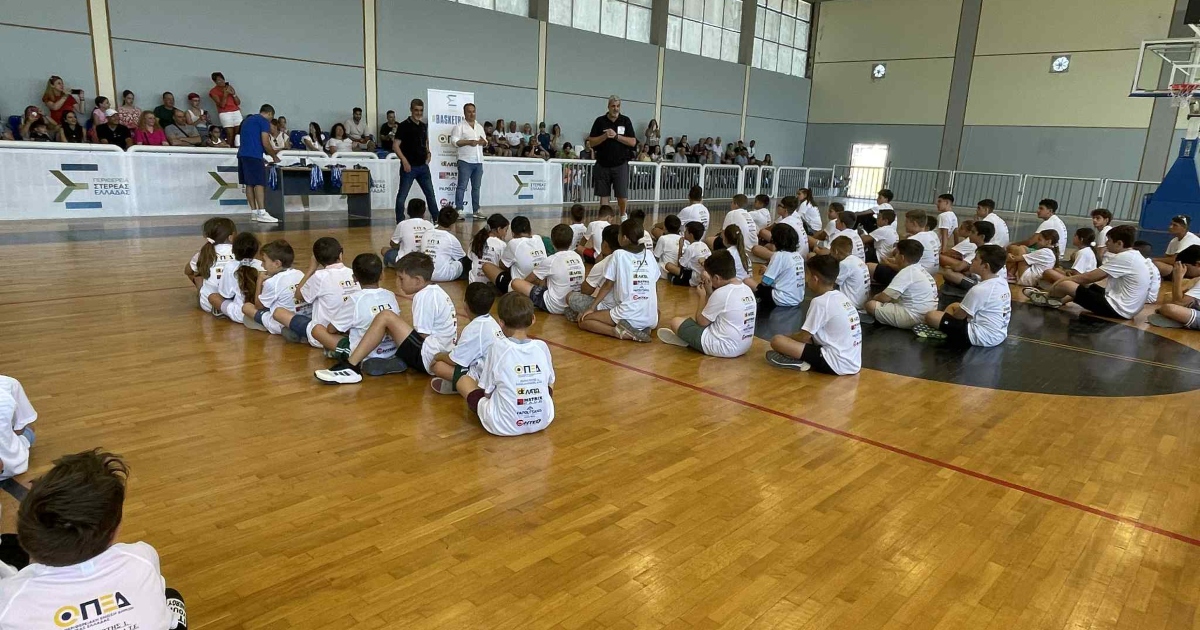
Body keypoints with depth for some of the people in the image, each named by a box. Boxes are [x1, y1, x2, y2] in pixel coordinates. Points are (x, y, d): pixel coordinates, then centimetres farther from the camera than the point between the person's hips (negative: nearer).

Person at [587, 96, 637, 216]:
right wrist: (605, 136, -14)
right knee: (603, 195, 5)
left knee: (622, 196, -3)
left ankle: (623, 215, 23)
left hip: (620, 164, -1)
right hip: (603, 164, 1)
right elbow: (591, 143, 0)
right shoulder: (600, 121, 3)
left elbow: (633, 142, -3)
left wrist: (616, 136, -13)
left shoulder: (626, 121, 3)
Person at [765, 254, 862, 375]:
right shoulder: (842, 297, 12)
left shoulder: (820, 301, -13)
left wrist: (786, 338, 12)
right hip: (853, 364, 9)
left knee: (776, 340, -15)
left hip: (837, 364, -9)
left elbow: (803, 337, -7)